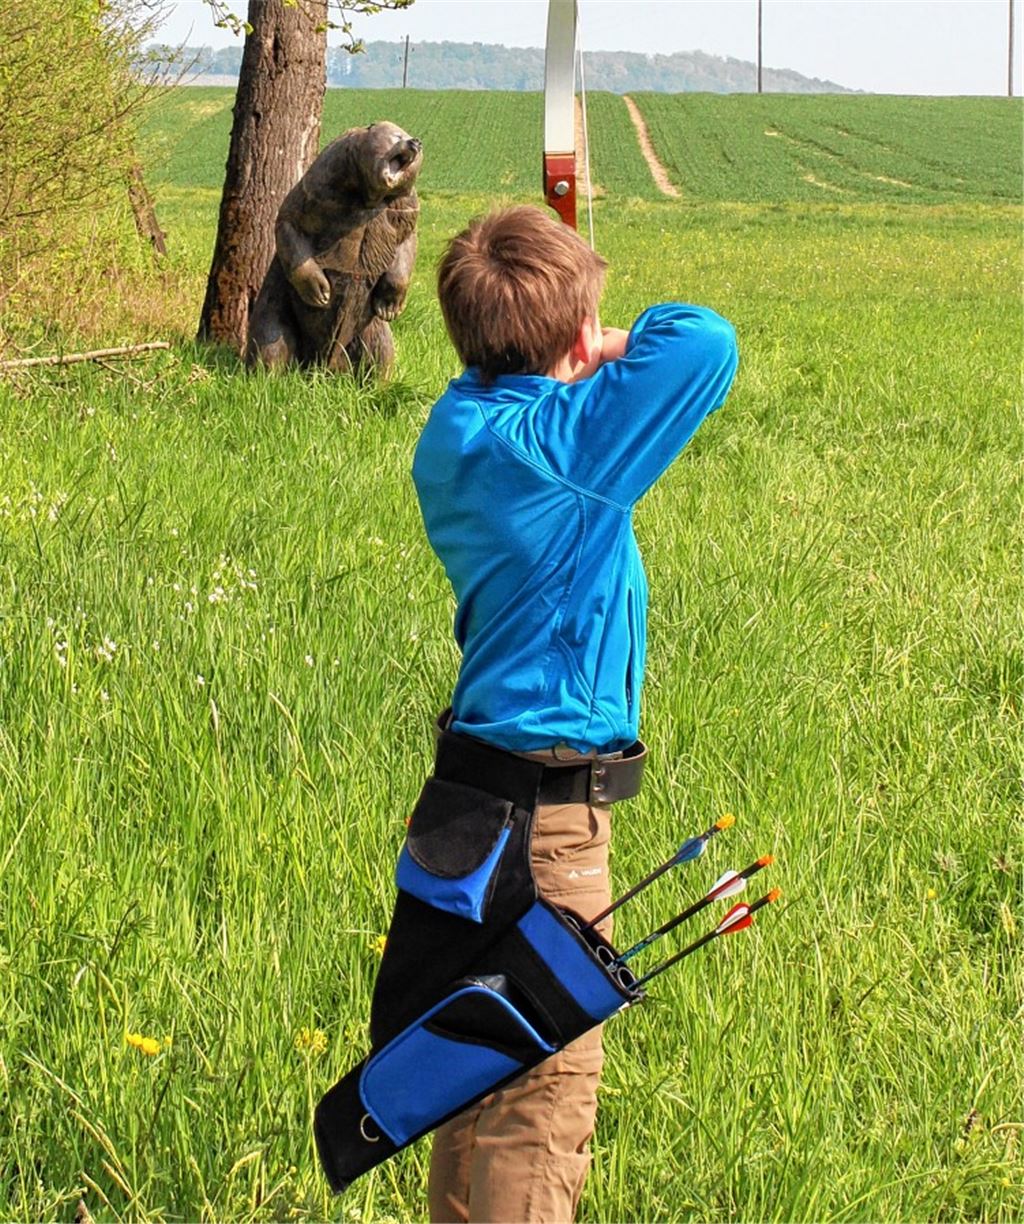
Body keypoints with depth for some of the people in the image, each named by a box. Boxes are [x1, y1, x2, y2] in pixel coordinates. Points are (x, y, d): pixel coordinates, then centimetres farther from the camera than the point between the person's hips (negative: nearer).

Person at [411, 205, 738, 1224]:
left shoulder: (457, 426, 4)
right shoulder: (560, 443, -20)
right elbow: (706, 342, -25)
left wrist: (587, 374, 13)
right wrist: (626, 346, -7)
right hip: (545, 818, -9)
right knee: (545, 1090, -2)